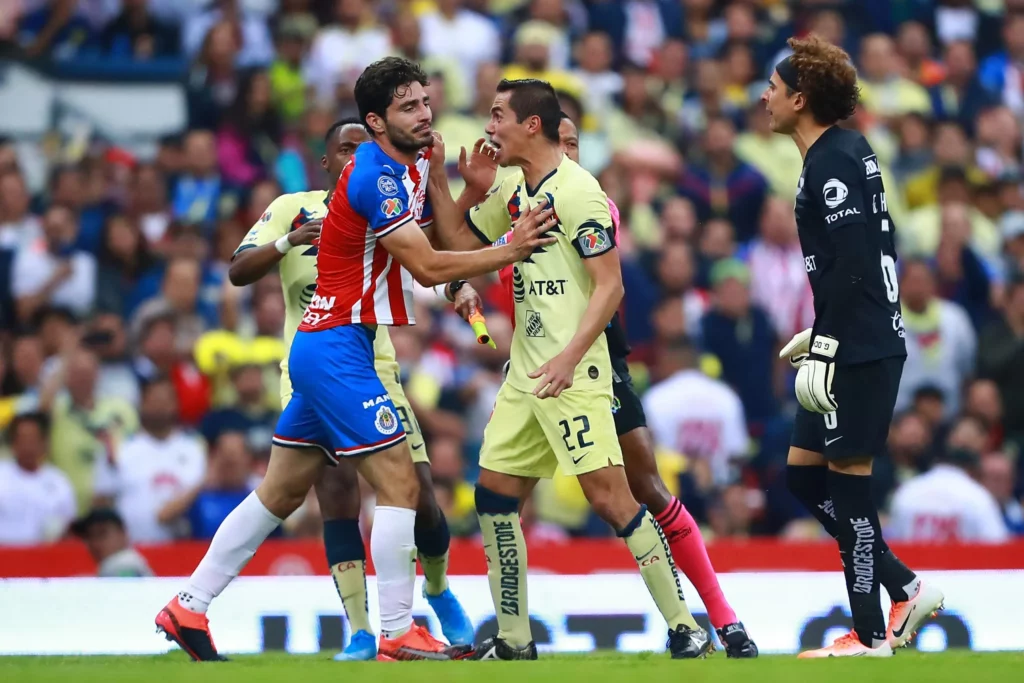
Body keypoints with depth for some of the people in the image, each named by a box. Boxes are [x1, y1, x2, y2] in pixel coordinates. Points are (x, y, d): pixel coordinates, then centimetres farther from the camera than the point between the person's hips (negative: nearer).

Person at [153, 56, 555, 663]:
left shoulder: (412, 163, 12)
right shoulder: (375, 176, -18)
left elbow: (442, 242, 14)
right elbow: (427, 267, -21)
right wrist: (511, 250, -20)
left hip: (321, 346, 10)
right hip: (338, 346, -10)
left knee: (282, 492, 13)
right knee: (399, 484, -10)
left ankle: (188, 607, 17)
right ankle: (398, 635, -9)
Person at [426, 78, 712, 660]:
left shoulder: (576, 190, -13)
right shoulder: (516, 191, 14)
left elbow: (610, 285, -17)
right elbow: (462, 241, 27)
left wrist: (569, 357, -27)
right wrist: (436, 179, 15)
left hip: (573, 376, -9)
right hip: (526, 373, 9)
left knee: (609, 496, -14)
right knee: (495, 494, 8)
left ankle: (686, 630, -9)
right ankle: (515, 642, 15)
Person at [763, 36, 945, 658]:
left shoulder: (834, 162, -15)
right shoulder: (840, 153, 14)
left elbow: (853, 263, -22)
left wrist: (828, 344, -23)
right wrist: (820, 335, 24)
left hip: (862, 350, -10)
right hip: (852, 345, 10)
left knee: (846, 479, -4)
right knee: (804, 472, 12)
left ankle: (871, 637, 2)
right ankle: (905, 589, 16)